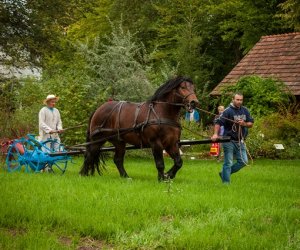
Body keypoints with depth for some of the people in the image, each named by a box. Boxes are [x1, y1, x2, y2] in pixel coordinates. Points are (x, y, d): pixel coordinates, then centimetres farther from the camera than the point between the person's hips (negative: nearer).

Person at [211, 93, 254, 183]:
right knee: (228, 163, -2)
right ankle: (226, 183, 7)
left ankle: (224, 174, 19)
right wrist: (215, 134, -31)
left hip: (240, 141, 6)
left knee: (243, 161, 6)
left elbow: (251, 123, 10)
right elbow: (218, 122, -17)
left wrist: (244, 124, -11)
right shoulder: (228, 111, -12)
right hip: (229, 141, -6)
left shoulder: (245, 111, 6)